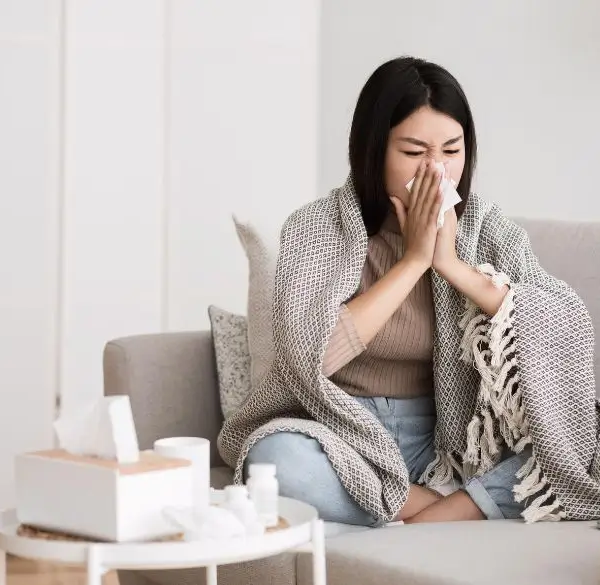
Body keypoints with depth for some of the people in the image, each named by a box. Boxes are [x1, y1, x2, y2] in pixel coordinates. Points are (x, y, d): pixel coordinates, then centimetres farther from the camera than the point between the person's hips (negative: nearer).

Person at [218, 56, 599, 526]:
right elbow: (309, 356, -23)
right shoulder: (317, 229, -9)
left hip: (440, 439, 2)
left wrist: (452, 264, -19)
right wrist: (413, 260, -20)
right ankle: (474, 508, -20)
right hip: (342, 437, -1)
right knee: (276, 459, -36)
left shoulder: (481, 226, -1)